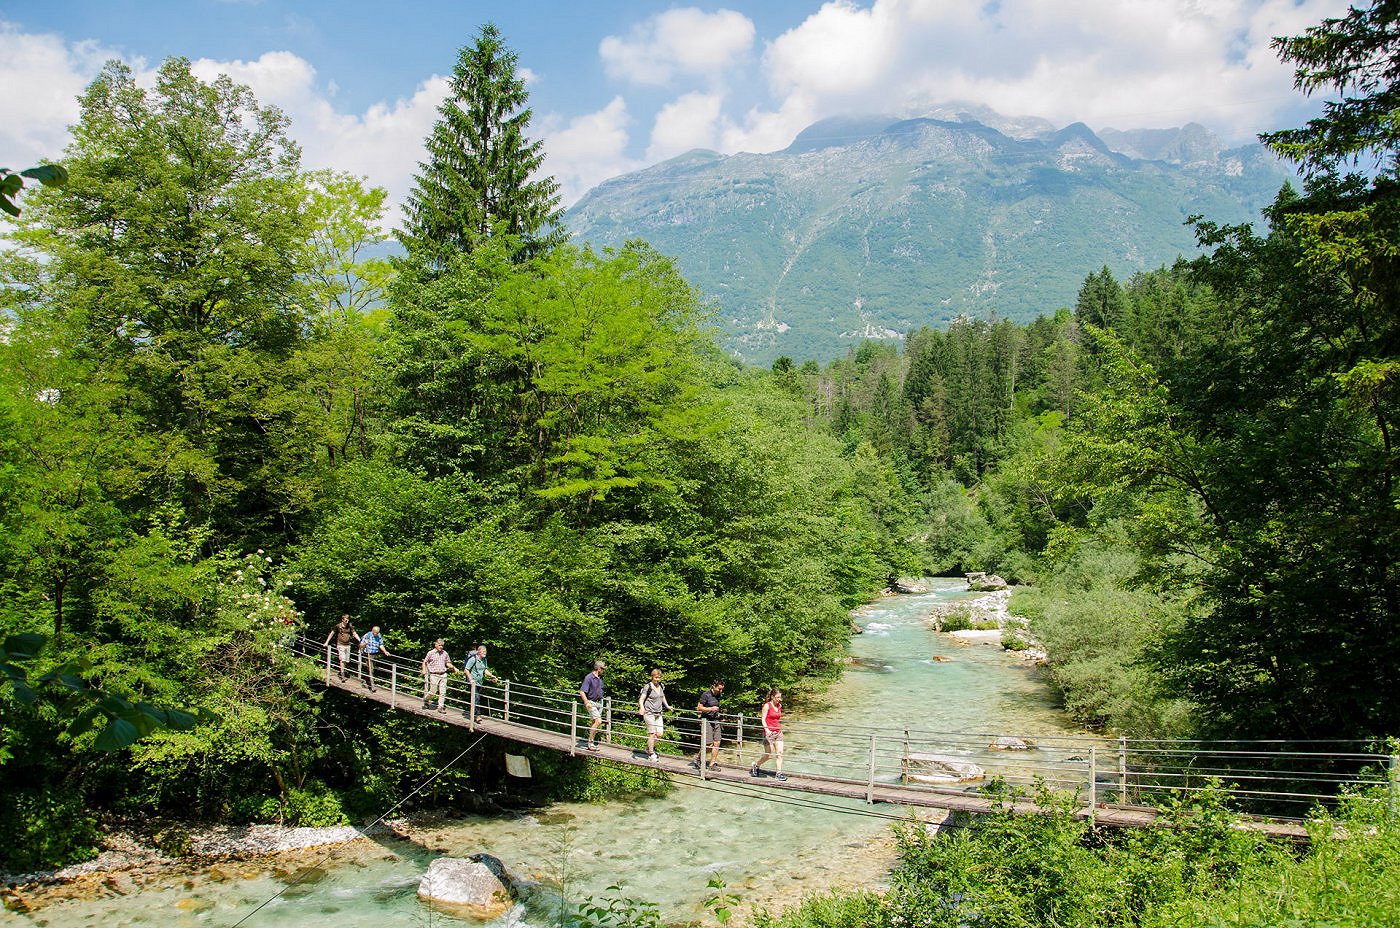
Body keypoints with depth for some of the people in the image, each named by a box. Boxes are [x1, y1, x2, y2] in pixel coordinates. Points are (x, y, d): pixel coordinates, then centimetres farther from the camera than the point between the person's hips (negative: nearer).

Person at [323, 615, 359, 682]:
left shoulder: (350, 626, 5)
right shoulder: (338, 626, -3)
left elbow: (354, 634, 7)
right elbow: (332, 634, 5)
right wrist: (326, 643, 6)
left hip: (347, 645, 4)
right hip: (340, 645, -4)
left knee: (346, 661, 6)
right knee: (342, 660, -13)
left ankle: (341, 672, 23)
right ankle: (342, 675, -14)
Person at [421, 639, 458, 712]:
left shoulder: (445, 653, 7)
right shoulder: (431, 653, -2)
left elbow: (448, 663, 17)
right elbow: (425, 662, 7)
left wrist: (453, 668, 2)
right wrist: (424, 671, -3)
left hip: (443, 675, 3)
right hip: (434, 675, -3)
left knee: (443, 692, -1)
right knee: (433, 691, -1)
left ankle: (441, 706, 7)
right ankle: (425, 700, 28)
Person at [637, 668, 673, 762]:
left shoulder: (661, 686, 9)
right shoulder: (648, 687, -10)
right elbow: (641, 699, -14)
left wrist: (667, 706, 35)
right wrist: (642, 708, -31)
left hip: (658, 713, 6)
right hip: (649, 713, -6)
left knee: (659, 734, 2)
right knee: (652, 733, -4)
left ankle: (650, 748, 23)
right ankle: (651, 754, 7)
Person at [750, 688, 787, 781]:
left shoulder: (779, 706, 8)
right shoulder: (767, 706, -9)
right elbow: (763, 719, -13)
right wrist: (767, 729, -27)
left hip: (778, 732, 6)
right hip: (769, 733, -6)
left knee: (780, 753, -4)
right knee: (768, 754, 0)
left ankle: (779, 773, 2)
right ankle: (756, 765, 25)